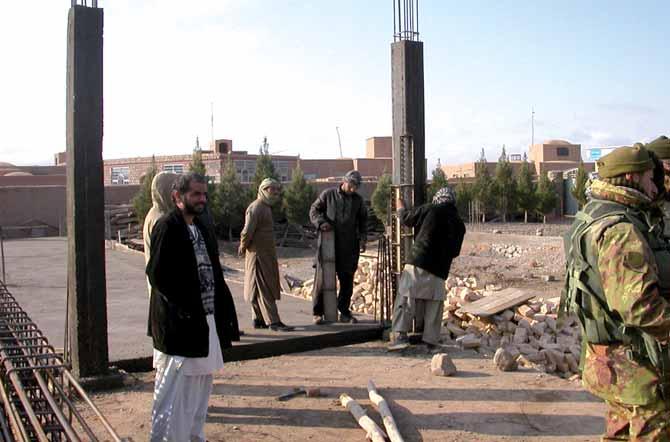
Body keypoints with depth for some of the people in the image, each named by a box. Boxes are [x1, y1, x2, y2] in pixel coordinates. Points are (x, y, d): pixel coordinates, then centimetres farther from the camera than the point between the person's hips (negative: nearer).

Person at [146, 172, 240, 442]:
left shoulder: (200, 228, 15)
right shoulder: (167, 227, -11)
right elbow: (157, 275, -18)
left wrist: (223, 315, 6)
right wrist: (185, 309, -19)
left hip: (205, 322, 9)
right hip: (179, 325, -9)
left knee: (200, 389, 18)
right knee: (174, 393, -2)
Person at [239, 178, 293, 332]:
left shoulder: (266, 207, 17)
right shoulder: (256, 208, -16)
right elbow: (248, 231, -21)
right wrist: (243, 247, -8)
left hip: (267, 254, 10)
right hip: (258, 253, -10)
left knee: (268, 287, 14)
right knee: (264, 288, -7)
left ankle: (259, 319, 22)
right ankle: (273, 321, -7)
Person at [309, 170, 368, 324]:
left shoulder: (358, 200, 11)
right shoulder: (328, 194, 3)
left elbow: (363, 221, 17)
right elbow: (314, 210, 3)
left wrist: (362, 238, 3)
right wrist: (321, 222, -15)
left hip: (349, 247, 3)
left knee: (347, 280, 6)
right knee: (322, 277, -2)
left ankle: (344, 312, 19)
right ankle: (318, 312, 6)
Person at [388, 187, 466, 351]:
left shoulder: (430, 210, 0)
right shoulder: (459, 225, 12)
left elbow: (405, 217, 10)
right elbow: (455, 252, 19)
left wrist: (399, 203, 29)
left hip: (418, 264, -4)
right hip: (438, 271, 4)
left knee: (405, 299, -2)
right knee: (434, 306, 12)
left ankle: (401, 335, -12)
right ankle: (431, 340, 14)